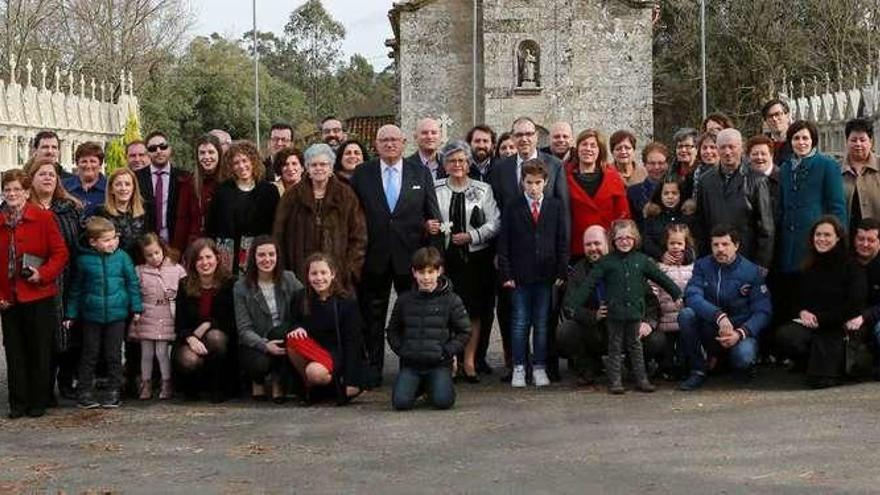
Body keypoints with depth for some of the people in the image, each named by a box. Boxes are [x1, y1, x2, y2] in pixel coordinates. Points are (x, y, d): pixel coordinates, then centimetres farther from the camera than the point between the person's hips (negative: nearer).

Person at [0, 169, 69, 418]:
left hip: (39, 296, -3)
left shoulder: (43, 217, -3)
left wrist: (43, 274, -17)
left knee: (40, 351, 5)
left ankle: (38, 401, 15)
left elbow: (60, 253, -4)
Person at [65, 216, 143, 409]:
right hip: (91, 315, 0)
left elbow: (133, 283, 5)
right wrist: (70, 314, 9)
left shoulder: (122, 257, -2)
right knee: (90, 355, 7)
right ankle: (85, 392, 14)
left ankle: (114, 392, 16)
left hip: (116, 314, 0)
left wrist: (136, 308, 3)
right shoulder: (83, 260, -3)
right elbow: (76, 289, 7)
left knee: (114, 355, 7)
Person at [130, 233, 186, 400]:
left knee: (162, 351, -3)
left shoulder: (176, 269, 1)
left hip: (166, 317, -1)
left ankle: (166, 384, 10)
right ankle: (146, 384, 18)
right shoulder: (139, 271, 2)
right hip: (146, 318, 1)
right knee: (146, 353, 8)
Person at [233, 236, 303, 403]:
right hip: (254, 344, -2)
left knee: (281, 331, -32)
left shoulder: (288, 279, 3)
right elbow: (244, 329, -9)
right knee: (260, 363, -34)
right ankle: (258, 380, 8)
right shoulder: (241, 287, -4)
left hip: (283, 339, 2)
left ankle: (278, 383, -8)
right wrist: (265, 345, -26)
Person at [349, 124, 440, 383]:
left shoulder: (420, 173, 7)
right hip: (374, 255, 0)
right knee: (373, 315, 7)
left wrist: (432, 226, -13)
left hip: (410, 255, 0)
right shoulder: (362, 174, 4)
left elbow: (432, 213, 8)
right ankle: (373, 369, 16)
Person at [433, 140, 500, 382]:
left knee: (474, 310, 1)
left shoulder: (483, 190, 6)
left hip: (475, 256, 0)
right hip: (445, 257, 0)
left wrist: (471, 236, -11)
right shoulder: (435, 189, 6)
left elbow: (494, 223, 2)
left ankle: (469, 361, 9)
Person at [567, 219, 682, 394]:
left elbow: (661, 278, 16)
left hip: (634, 312, 2)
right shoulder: (606, 262, -2)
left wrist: (677, 294, 20)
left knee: (635, 346, 12)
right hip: (614, 313, -2)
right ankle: (615, 381, 9)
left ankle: (642, 379, 17)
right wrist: (574, 304, -12)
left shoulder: (641, 260, 6)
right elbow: (589, 284, -5)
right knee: (615, 348, 5)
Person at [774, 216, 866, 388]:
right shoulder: (809, 267, 15)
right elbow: (798, 297, 22)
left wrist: (820, 319, -12)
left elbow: (854, 306, -8)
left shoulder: (851, 266, -2)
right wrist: (802, 312, -2)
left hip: (839, 327, -4)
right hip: (809, 323, 4)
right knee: (784, 336, -27)